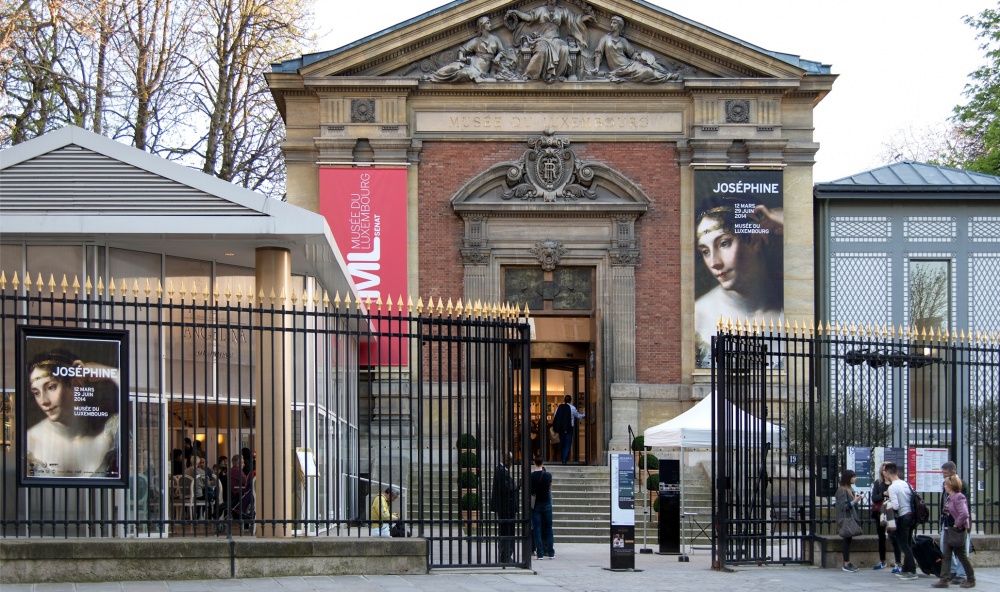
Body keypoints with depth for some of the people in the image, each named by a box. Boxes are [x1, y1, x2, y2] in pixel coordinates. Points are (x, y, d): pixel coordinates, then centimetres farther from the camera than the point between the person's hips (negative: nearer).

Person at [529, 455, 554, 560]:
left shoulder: (530, 476, -9)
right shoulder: (548, 475, -5)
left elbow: (528, 491, -4)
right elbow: (550, 489, 8)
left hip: (535, 505, -1)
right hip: (547, 504, 1)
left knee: (537, 529, 1)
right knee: (548, 529, 8)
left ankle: (540, 553, -4)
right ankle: (551, 553, 8)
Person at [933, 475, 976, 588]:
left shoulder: (959, 498, -19)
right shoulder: (950, 498, 10)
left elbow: (964, 514, -31)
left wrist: (957, 524, -22)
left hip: (957, 532, -9)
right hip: (949, 531, 9)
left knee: (962, 556, 3)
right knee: (946, 556, 5)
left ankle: (971, 580, 16)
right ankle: (944, 580, 5)